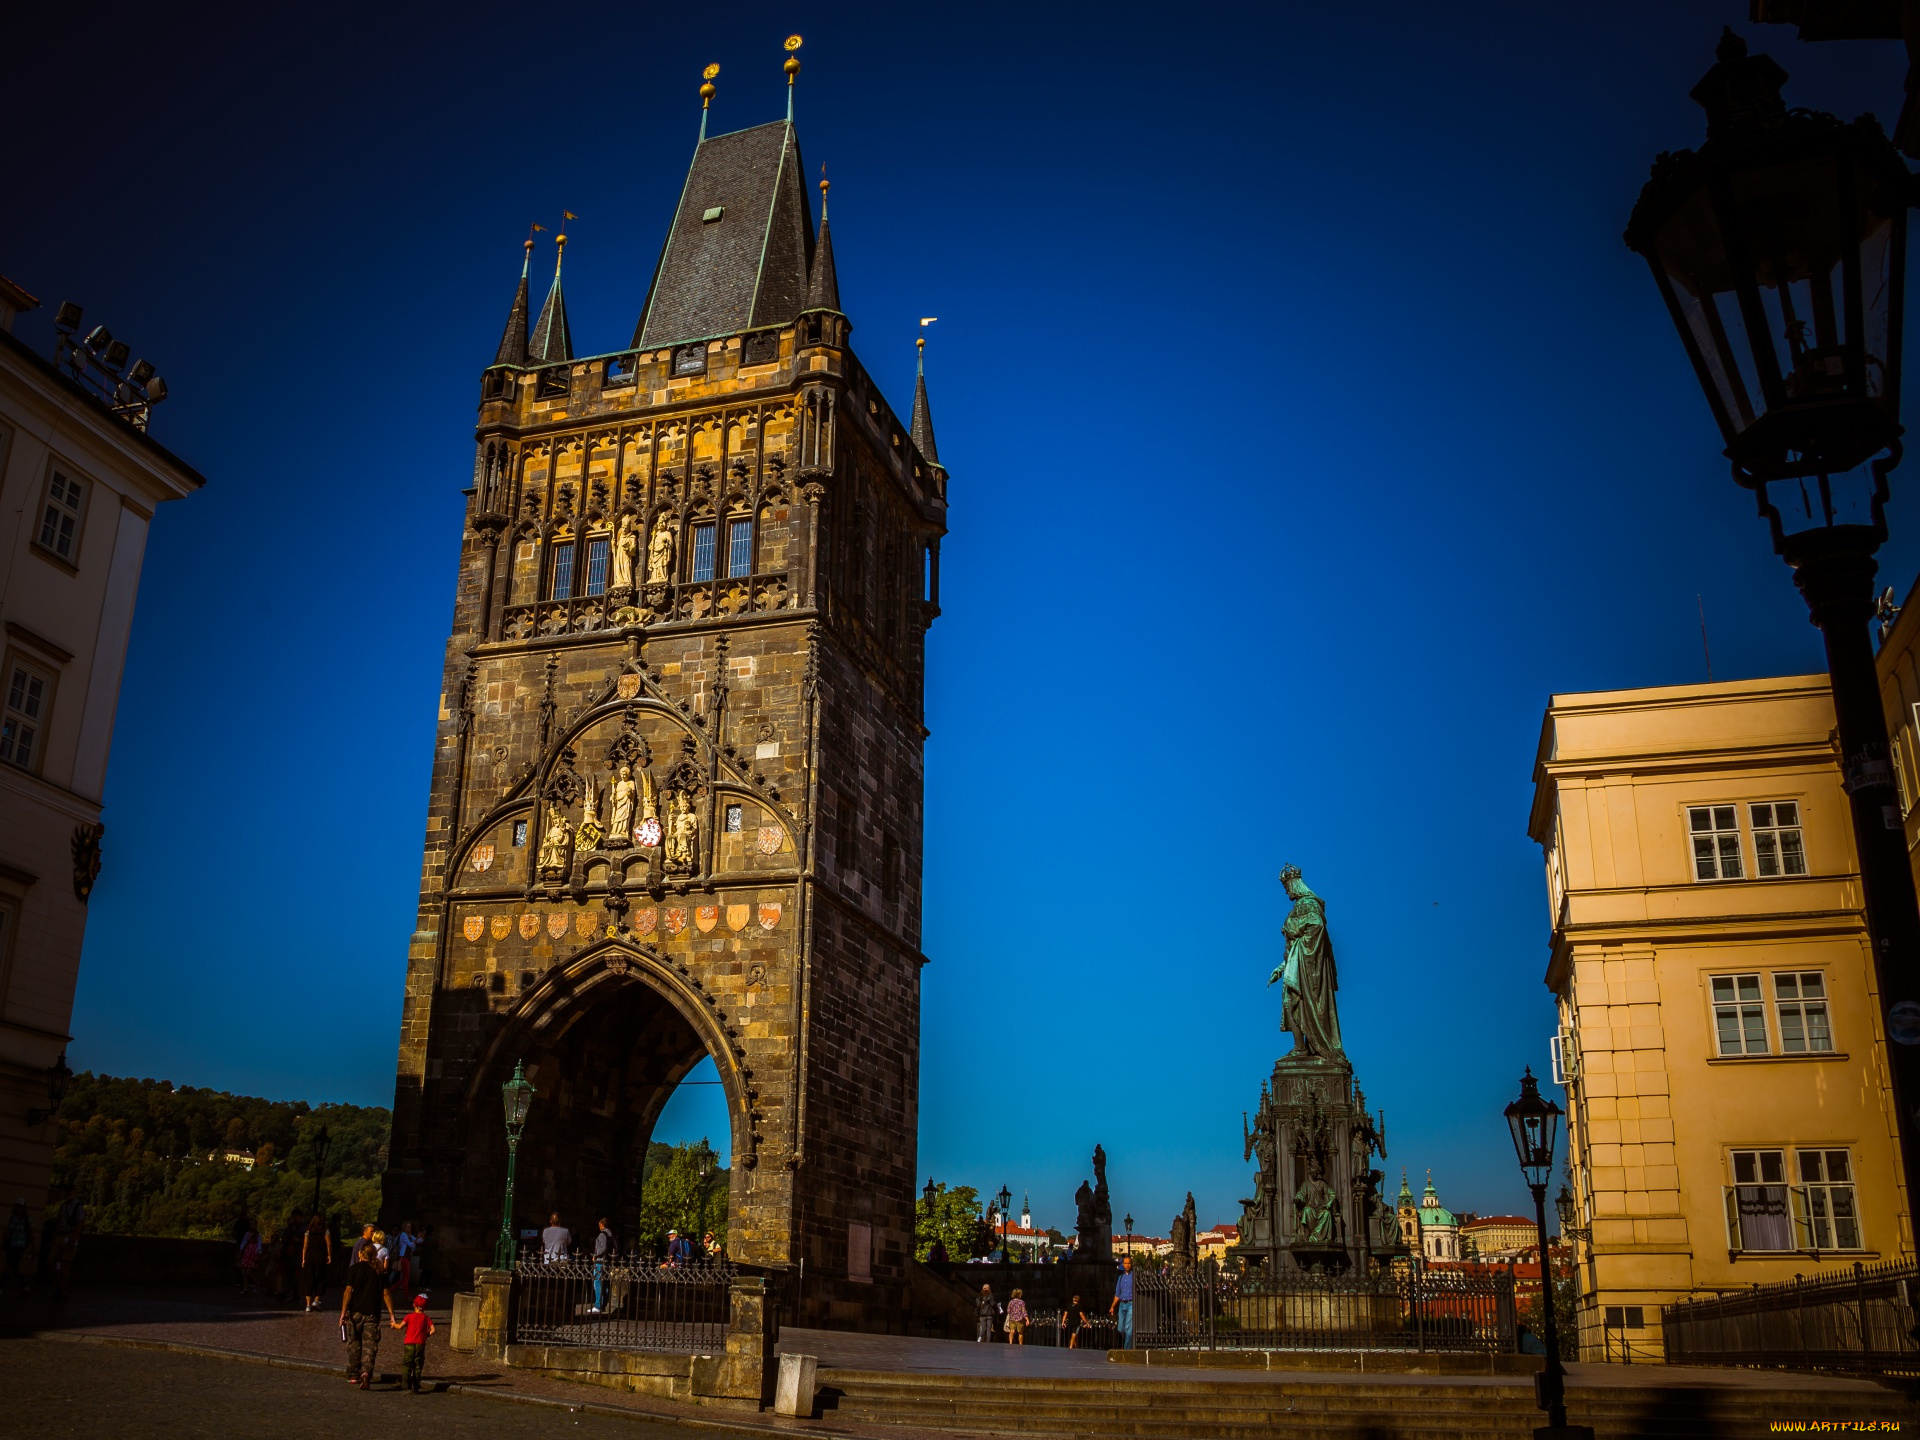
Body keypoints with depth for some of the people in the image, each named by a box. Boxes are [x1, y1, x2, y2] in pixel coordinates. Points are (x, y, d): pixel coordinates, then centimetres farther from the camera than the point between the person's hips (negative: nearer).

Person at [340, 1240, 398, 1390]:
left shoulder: (354, 1269, -3)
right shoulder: (379, 1271, 6)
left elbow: (348, 1291, -10)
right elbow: (385, 1293, 4)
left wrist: (343, 1312, -9)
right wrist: (392, 1314, 7)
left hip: (355, 1311, -1)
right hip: (372, 1313, 1)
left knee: (354, 1344, 13)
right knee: (370, 1345, 1)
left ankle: (353, 1375, 20)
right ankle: (366, 1372, -20)